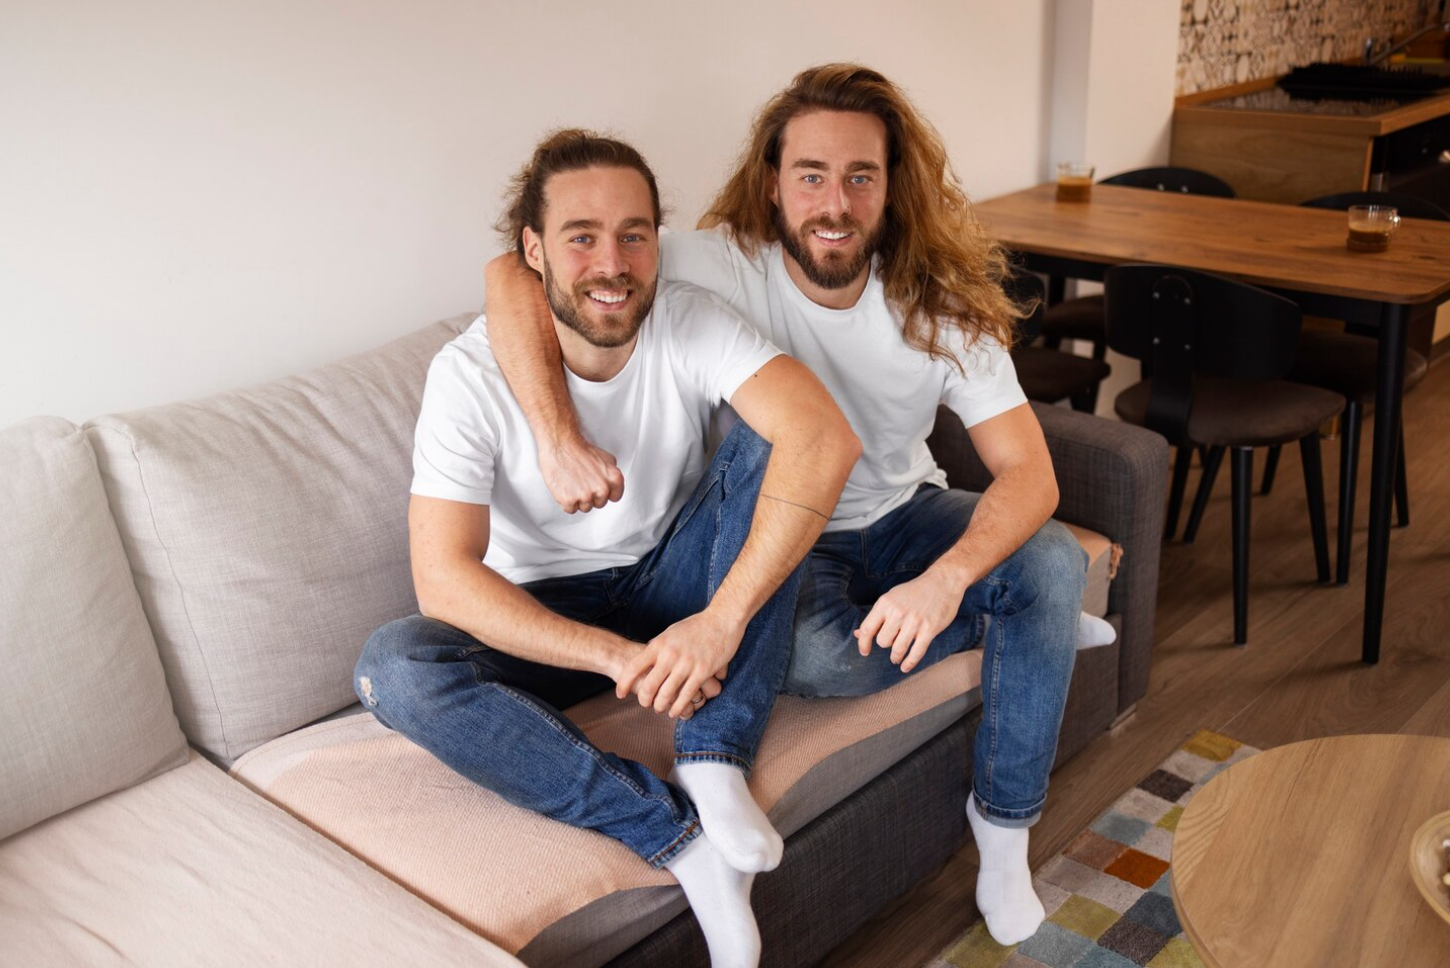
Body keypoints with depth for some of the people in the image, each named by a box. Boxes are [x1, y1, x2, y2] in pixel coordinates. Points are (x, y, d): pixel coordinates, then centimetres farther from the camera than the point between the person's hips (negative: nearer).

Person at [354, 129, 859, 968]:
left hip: (673, 579, 1)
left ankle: (714, 761, -27)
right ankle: (682, 838, -29)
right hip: (549, 617, -1)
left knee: (770, 447, -24)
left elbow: (825, 437, -33)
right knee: (392, 668, -30)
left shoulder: (691, 323, -17)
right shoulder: (472, 373, -20)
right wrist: (615, 656, -36)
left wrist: (721, 620, -41)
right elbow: (445, 577, -26)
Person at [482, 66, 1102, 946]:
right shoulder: (722, 266, -22)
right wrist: (561, 437, -40)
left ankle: (1004, 824, -8)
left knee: (1054, 561, -25)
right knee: (806, 652, -36)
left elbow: (1030, 473, -21)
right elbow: (514, 277, -27)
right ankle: (1005, 625, -4)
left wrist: (945, 578, -40)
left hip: (902, 519, 2)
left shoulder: (940, 304, -15)